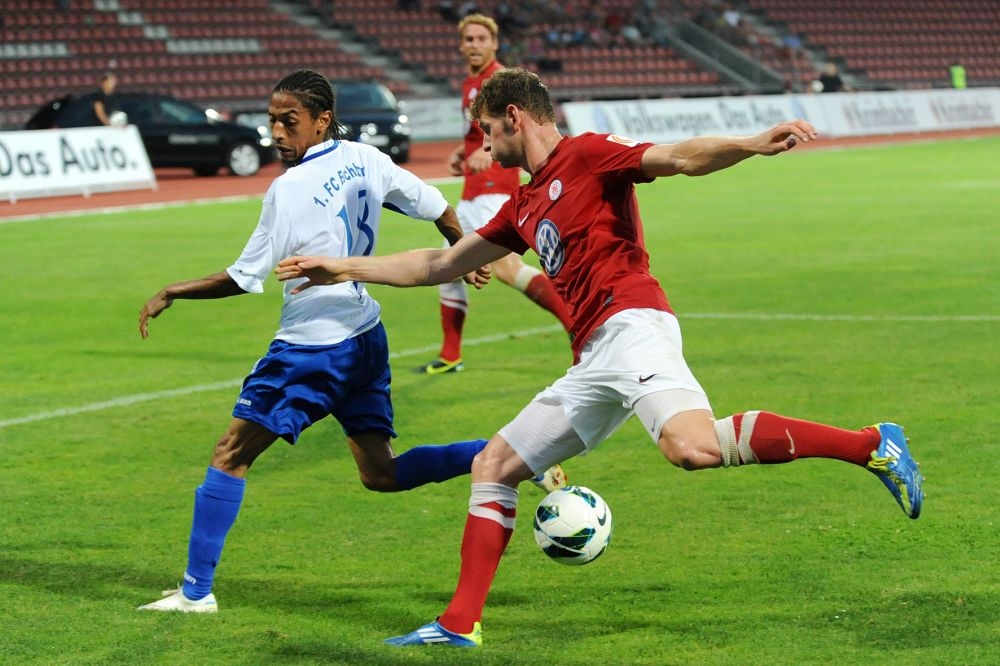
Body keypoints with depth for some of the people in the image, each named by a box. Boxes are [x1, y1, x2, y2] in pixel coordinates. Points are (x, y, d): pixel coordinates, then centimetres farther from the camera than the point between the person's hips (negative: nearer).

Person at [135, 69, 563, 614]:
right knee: (381, 474, 14)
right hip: (366, 339, 8)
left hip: (312, 348, -8)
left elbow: (244, 279, -13)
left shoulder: (289, 189, -16)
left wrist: (170, 294, -2)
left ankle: (196, 591, 1)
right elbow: (437, 208, 14)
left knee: (230, 455, 0)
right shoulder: (366, 160, 3)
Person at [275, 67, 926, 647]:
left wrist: (752, 144, -29)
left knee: (694, 448, -33)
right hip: (594, 362, 9)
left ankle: (872, 445, -28)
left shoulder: (587, 155, 3)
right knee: (493, 466, 11)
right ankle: (461, 624, 16)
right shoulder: (524, 207, 27)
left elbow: (681, 157, -10)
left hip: (631, 324, -9)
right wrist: (346, 268, 36)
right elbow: (440, 265, 35)